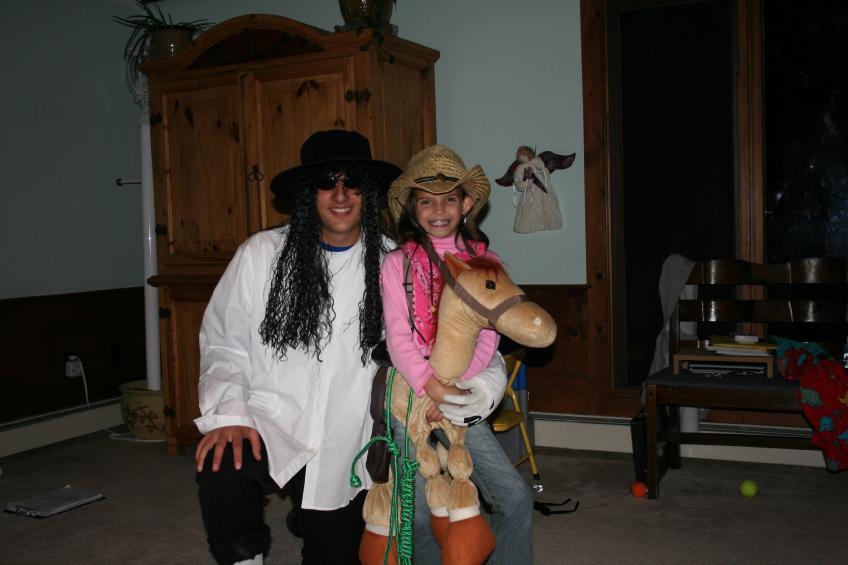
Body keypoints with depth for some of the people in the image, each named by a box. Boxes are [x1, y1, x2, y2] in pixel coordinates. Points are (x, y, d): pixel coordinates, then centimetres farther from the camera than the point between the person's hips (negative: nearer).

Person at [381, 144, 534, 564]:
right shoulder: (397, 264, -3)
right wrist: (431, 387, -23)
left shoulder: (485, 263, 2)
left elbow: (487, 340, -5)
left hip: (460, 401, 2)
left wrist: (450, 392, -18)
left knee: (516, 498, -1)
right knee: (421, 515, 4)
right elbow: (398, 339, -10)